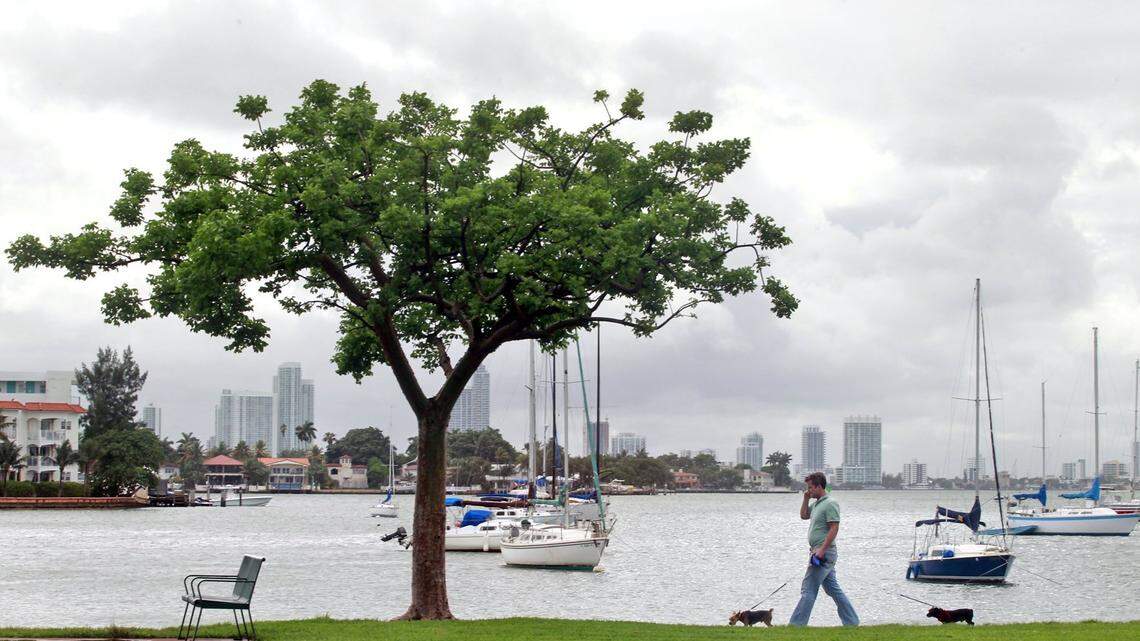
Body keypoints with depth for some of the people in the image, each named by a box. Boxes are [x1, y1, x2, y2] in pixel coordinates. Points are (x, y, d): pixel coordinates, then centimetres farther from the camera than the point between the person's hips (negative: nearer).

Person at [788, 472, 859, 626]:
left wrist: (822, 550, -25)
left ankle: (796, 625, -9)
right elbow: (804, 515, 29)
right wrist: (806, 499, 13)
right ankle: (852, 622, 16)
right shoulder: (817, 503, 16)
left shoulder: (830, 504, -14)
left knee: (808, 590, -9)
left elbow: (834, 528, -21)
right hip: (820, 552, 10)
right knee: (833, 589, 13)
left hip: (824, 553, -10)